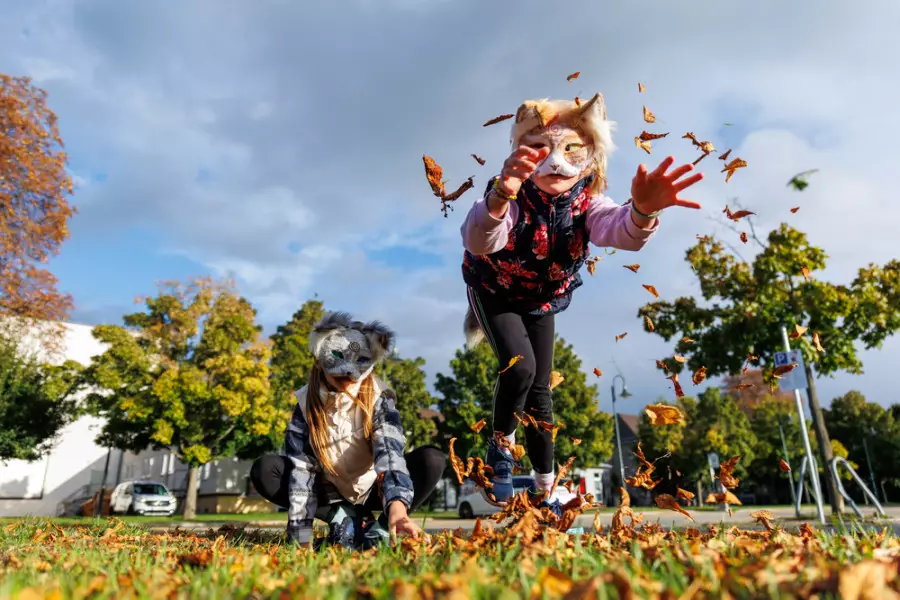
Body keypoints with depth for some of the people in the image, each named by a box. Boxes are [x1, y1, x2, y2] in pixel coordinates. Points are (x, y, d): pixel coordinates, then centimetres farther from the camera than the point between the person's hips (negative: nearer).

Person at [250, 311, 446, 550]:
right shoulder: (307, 404, -15)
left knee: (431, 459, -26)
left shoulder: (379, 399, -21)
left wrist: (397, 507, -55)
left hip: (373, 490, -2)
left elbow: (390, 453, -36)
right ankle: (343, 520, -14)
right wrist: (300, 536, -28)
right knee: (264, 470, -20)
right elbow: (300, 467, -20)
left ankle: (378, 530, -17)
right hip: (331, 493, 2)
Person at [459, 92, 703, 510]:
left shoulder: (585, 202, -23)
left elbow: (622, 231, -45)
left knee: (540, 387, 7)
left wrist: (642, 211, -70)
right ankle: (501, 448, 3)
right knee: (519, 365, -27)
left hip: (543, 299, 4)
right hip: (494, 290, -3)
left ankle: (547, 492, 22)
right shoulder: (510, 196, -33)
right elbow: (477, 243, -55)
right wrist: (500, 197, -76)